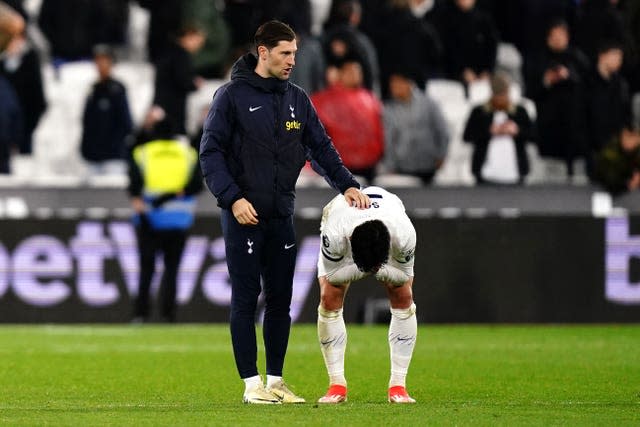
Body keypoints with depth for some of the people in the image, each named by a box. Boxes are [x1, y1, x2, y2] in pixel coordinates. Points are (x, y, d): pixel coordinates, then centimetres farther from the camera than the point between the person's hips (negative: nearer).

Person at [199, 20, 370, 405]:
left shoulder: (297, 99, 11)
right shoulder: (233, 96, -5)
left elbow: (321, 146, 13)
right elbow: (211, 152, -7)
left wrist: (347, 184, -1)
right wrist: (232, 198, -18)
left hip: (282, 216, 5)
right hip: (243, 215, -5)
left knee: (281, 300, 7)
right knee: (246, 299, -2)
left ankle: (276, 380, 14)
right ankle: (252, 383, 1)